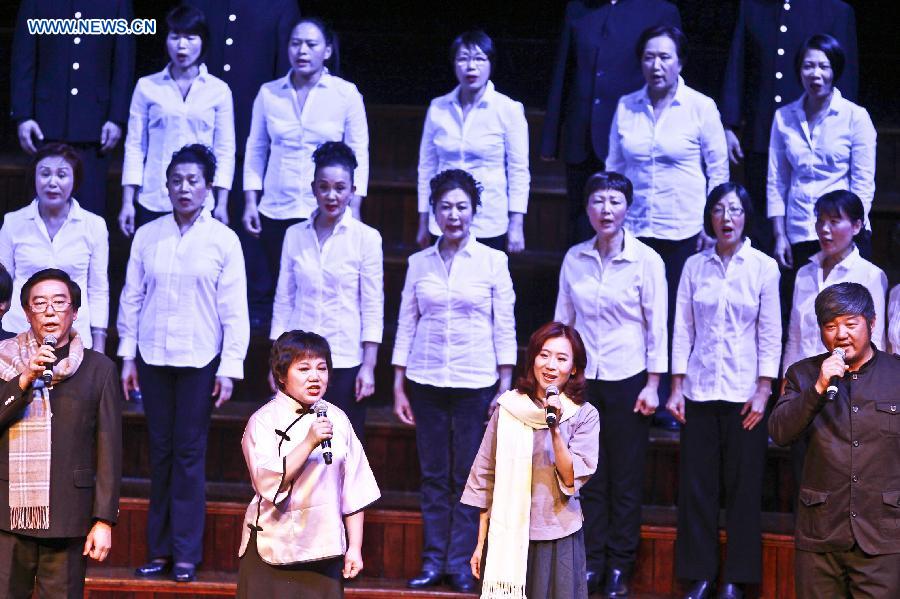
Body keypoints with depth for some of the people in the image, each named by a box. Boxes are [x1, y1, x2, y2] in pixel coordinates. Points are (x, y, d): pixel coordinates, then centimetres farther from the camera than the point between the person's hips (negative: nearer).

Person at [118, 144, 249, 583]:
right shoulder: (147, 236, 4)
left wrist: (230, 368, -5)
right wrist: (127, 356, 5)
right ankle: (159, 550, 11)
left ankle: (186, 554, 5)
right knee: (160, 452, 5)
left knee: (189, 454, -1)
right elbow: (131, 297, 8)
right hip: (152, 358, 2)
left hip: (199, 361, -2)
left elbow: (235, 311, -1)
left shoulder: (224, 240, -2)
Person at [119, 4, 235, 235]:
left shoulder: (219, 90, 5)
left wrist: (222, 204, 1)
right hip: (153, 205, 0)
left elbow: (225, 150, 6)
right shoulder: (147, 86, 5)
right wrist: (127, 202, 2)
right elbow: (135, 146, 6)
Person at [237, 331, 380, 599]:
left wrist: (354, 547, 6)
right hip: (274, 547, -3)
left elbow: (354, 492, 9)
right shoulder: (263, 421, -6)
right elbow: (270, 483, -19)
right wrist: (310, 442, -26)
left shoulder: (337, 419, 5)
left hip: (323, 548, 3)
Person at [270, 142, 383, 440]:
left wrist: (368, 366, -7)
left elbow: (373, 308, -2)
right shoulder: (295, 235, 6)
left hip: (346, 362, -2)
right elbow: (283, 301, 10)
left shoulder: (366, 238, -2)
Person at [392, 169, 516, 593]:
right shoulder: (419, 263, 7)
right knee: (433, 476, 4)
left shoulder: (493, 261, 1)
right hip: (426, 382, 2)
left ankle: (460, 563, 8)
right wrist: (398, 387, 6)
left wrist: (504, 387, -3)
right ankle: (433, 560, 11)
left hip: (475, 383, -2)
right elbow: (405, 325, 9)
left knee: (468, 477, 0)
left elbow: (504, 328, 1)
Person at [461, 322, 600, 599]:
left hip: (558, 541, -1)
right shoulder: (508, 408, 2)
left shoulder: (584, 415, -1)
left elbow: (572, 479, -10)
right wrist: (481, 543, 7)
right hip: (506, 537, 1)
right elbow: (486, 477, 7)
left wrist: (555, 428, -20)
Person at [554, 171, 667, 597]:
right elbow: (562, 321, 10)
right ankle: (591, 564, 14)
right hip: (583, 380, 3)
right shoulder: (574, 258, 3)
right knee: (588, 477, 5)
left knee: (625, 479, 3)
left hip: (628, 380, -3)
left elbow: (657, 326, -4)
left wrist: (652, 384, -7)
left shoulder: (646, 260, -6)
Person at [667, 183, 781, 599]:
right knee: (696, 486, 3)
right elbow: (683, 330, 6)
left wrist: (763, 391, -7)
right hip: (699, 391, 2)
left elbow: (771, 334, -1)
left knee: (743, 487, 2)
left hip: (743, 393, -2)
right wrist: (676, 387, 0)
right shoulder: (694, 267, 5)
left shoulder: (764, 267, 0)